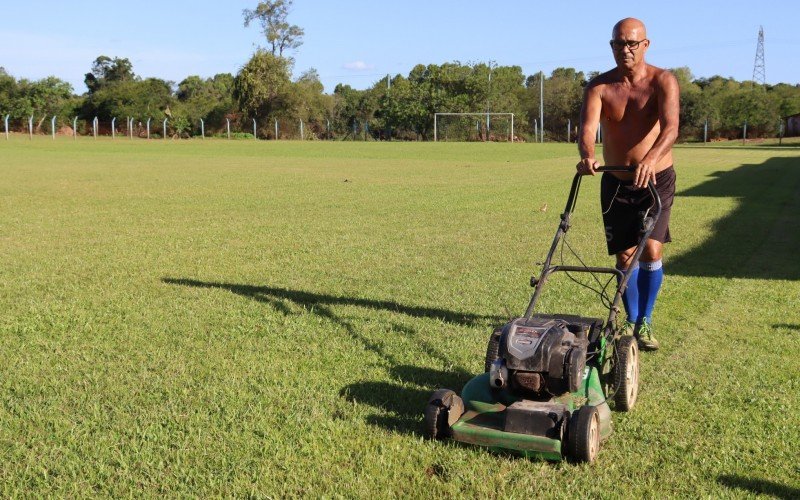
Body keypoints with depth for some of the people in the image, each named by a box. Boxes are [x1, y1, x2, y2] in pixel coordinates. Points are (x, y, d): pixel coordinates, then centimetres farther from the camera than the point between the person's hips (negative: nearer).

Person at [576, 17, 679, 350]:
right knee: (625, 255, 5)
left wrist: (650, 160, -48)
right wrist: (587, 157, -46)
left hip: (657, 180, -2)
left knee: (651, 251, -10)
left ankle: (645, 322, 6)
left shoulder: (663, 81, -11)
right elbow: (587, 128, -23)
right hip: (616, 183, 2)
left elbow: (670, 127, -28)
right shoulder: (598, 87, -6)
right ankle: (632, 320, 22)